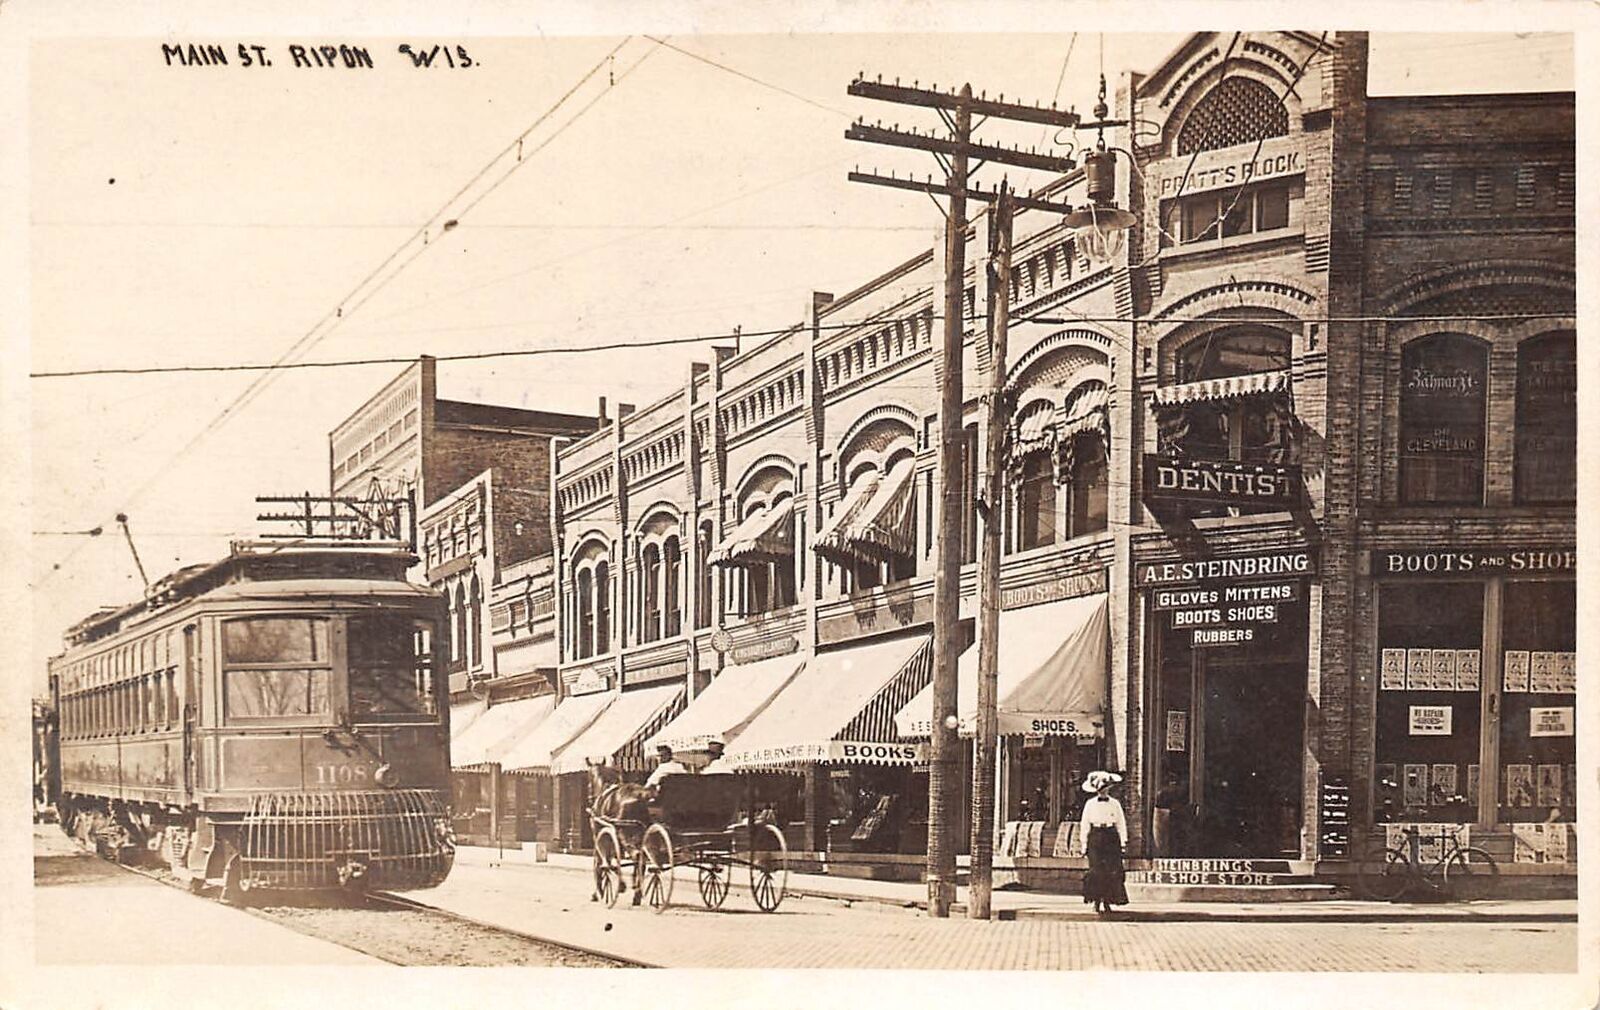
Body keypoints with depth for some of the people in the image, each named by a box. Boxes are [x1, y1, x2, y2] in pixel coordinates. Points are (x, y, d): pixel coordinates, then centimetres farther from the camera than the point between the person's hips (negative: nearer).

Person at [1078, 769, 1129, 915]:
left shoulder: (1115, 804, 6)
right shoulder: (1090, 804, 4)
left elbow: (1121, 823, 8)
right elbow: (1084, 825, 7)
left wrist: (1123, 841, 3)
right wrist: (1084, 843, 4)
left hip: (1111, 837, 1)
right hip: (1096, 837, -1)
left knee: (1112, 871, -5)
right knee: (1097, 869, -10)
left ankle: (1107, 901, 5)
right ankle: (1098, 900, -4)